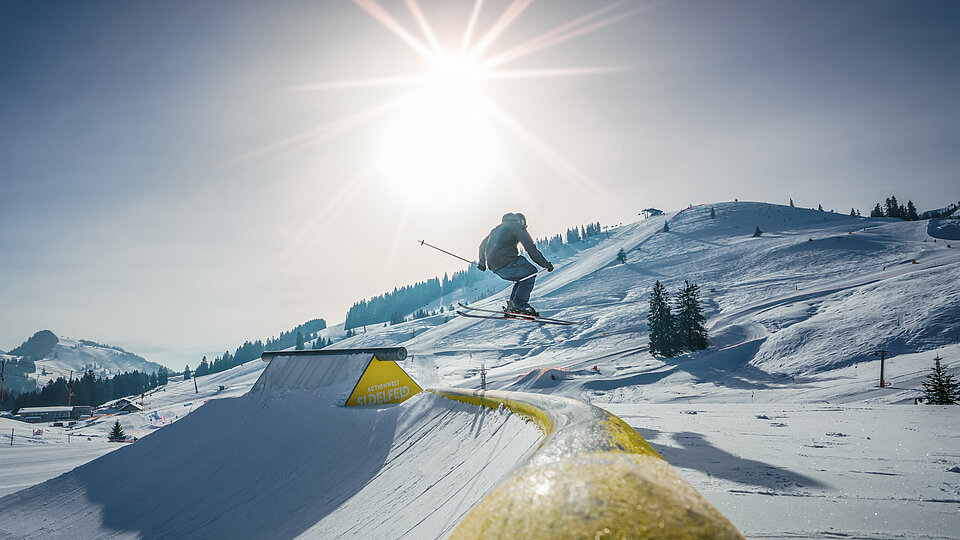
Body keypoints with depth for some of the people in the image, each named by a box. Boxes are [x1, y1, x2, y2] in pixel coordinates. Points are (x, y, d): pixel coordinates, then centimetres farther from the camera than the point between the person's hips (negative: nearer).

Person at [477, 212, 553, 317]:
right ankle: (518, 305, -8)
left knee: (523, 274, 21)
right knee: (531, 273, 1)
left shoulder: (497, 229, 30)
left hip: (494, 267, 8)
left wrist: (482, 263, 54)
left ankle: (513, 304, 9)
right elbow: (530, 247, -5)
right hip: (506, 263, -8)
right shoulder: (517, 225, 4)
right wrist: (546, 264, -2)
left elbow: (483, 246, 39)